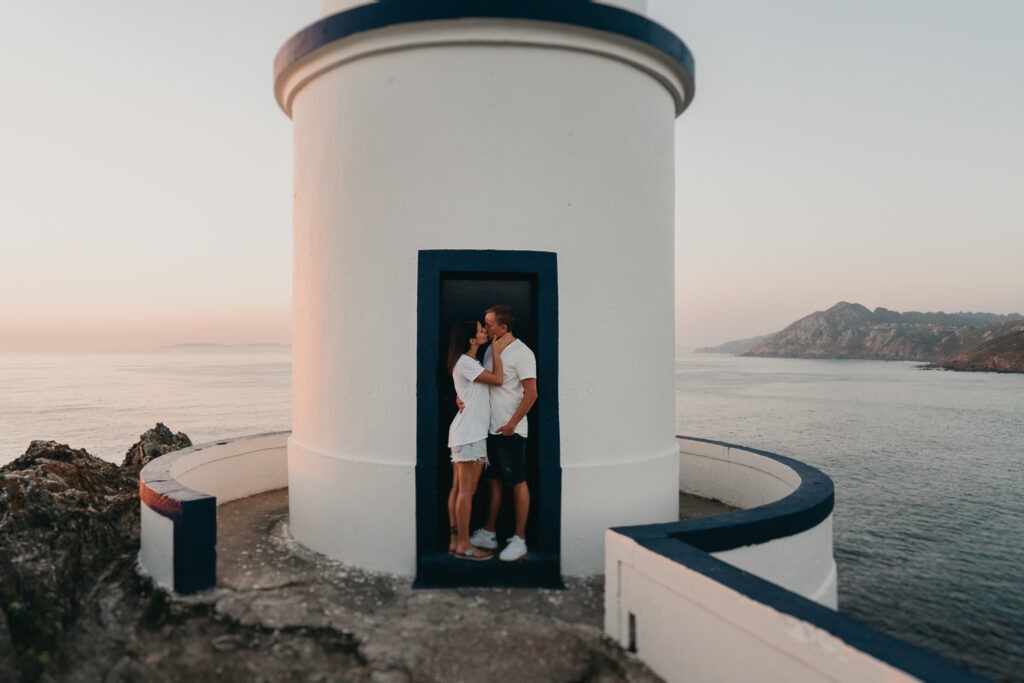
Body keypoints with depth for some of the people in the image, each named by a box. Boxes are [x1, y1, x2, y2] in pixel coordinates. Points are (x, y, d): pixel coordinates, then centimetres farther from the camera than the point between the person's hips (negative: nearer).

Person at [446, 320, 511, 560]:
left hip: (466, 434, 10)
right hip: (469, 434, -10)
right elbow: (497, 379, -14)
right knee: (467, 491, -5)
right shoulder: (464, 362, -12)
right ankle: (464, 545, 2)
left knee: (458, 489, 10)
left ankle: (455, 540, 16)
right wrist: (496, 350, -5)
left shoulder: (470, 362, 19)